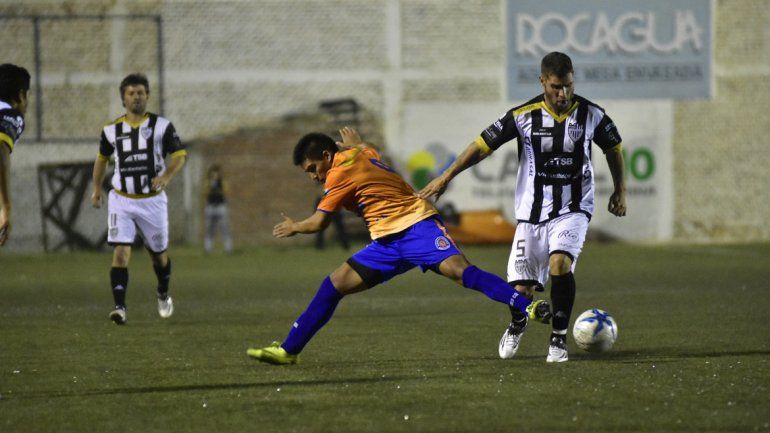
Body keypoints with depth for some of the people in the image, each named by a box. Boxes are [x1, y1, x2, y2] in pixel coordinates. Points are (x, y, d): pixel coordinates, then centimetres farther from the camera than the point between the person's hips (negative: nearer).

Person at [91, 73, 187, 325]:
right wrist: (97, 188, 16)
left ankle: (163, 296, 41)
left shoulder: (161, 126, -3)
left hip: (153, 200, 0)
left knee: (158, 254, 14)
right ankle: (119, 307, -19)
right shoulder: (112, 130, 3)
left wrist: (166, 177, -22)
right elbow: (102, 158, 20)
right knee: (121, 252, -15)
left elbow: (180, 155, -4)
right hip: (121, 201, 0)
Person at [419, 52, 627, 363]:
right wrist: (446, 177, -4)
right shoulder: (524, 115, -9)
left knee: (559, 263, -29)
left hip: (573, 210, -1)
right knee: (520, 289, -1)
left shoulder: (591, 114, -5)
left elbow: (614, 148, 14)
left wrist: (620, 190, 16)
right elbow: (483, 145, -3)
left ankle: (559, 338, -11)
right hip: (532, 211, 1)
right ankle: (517, 326, 37)